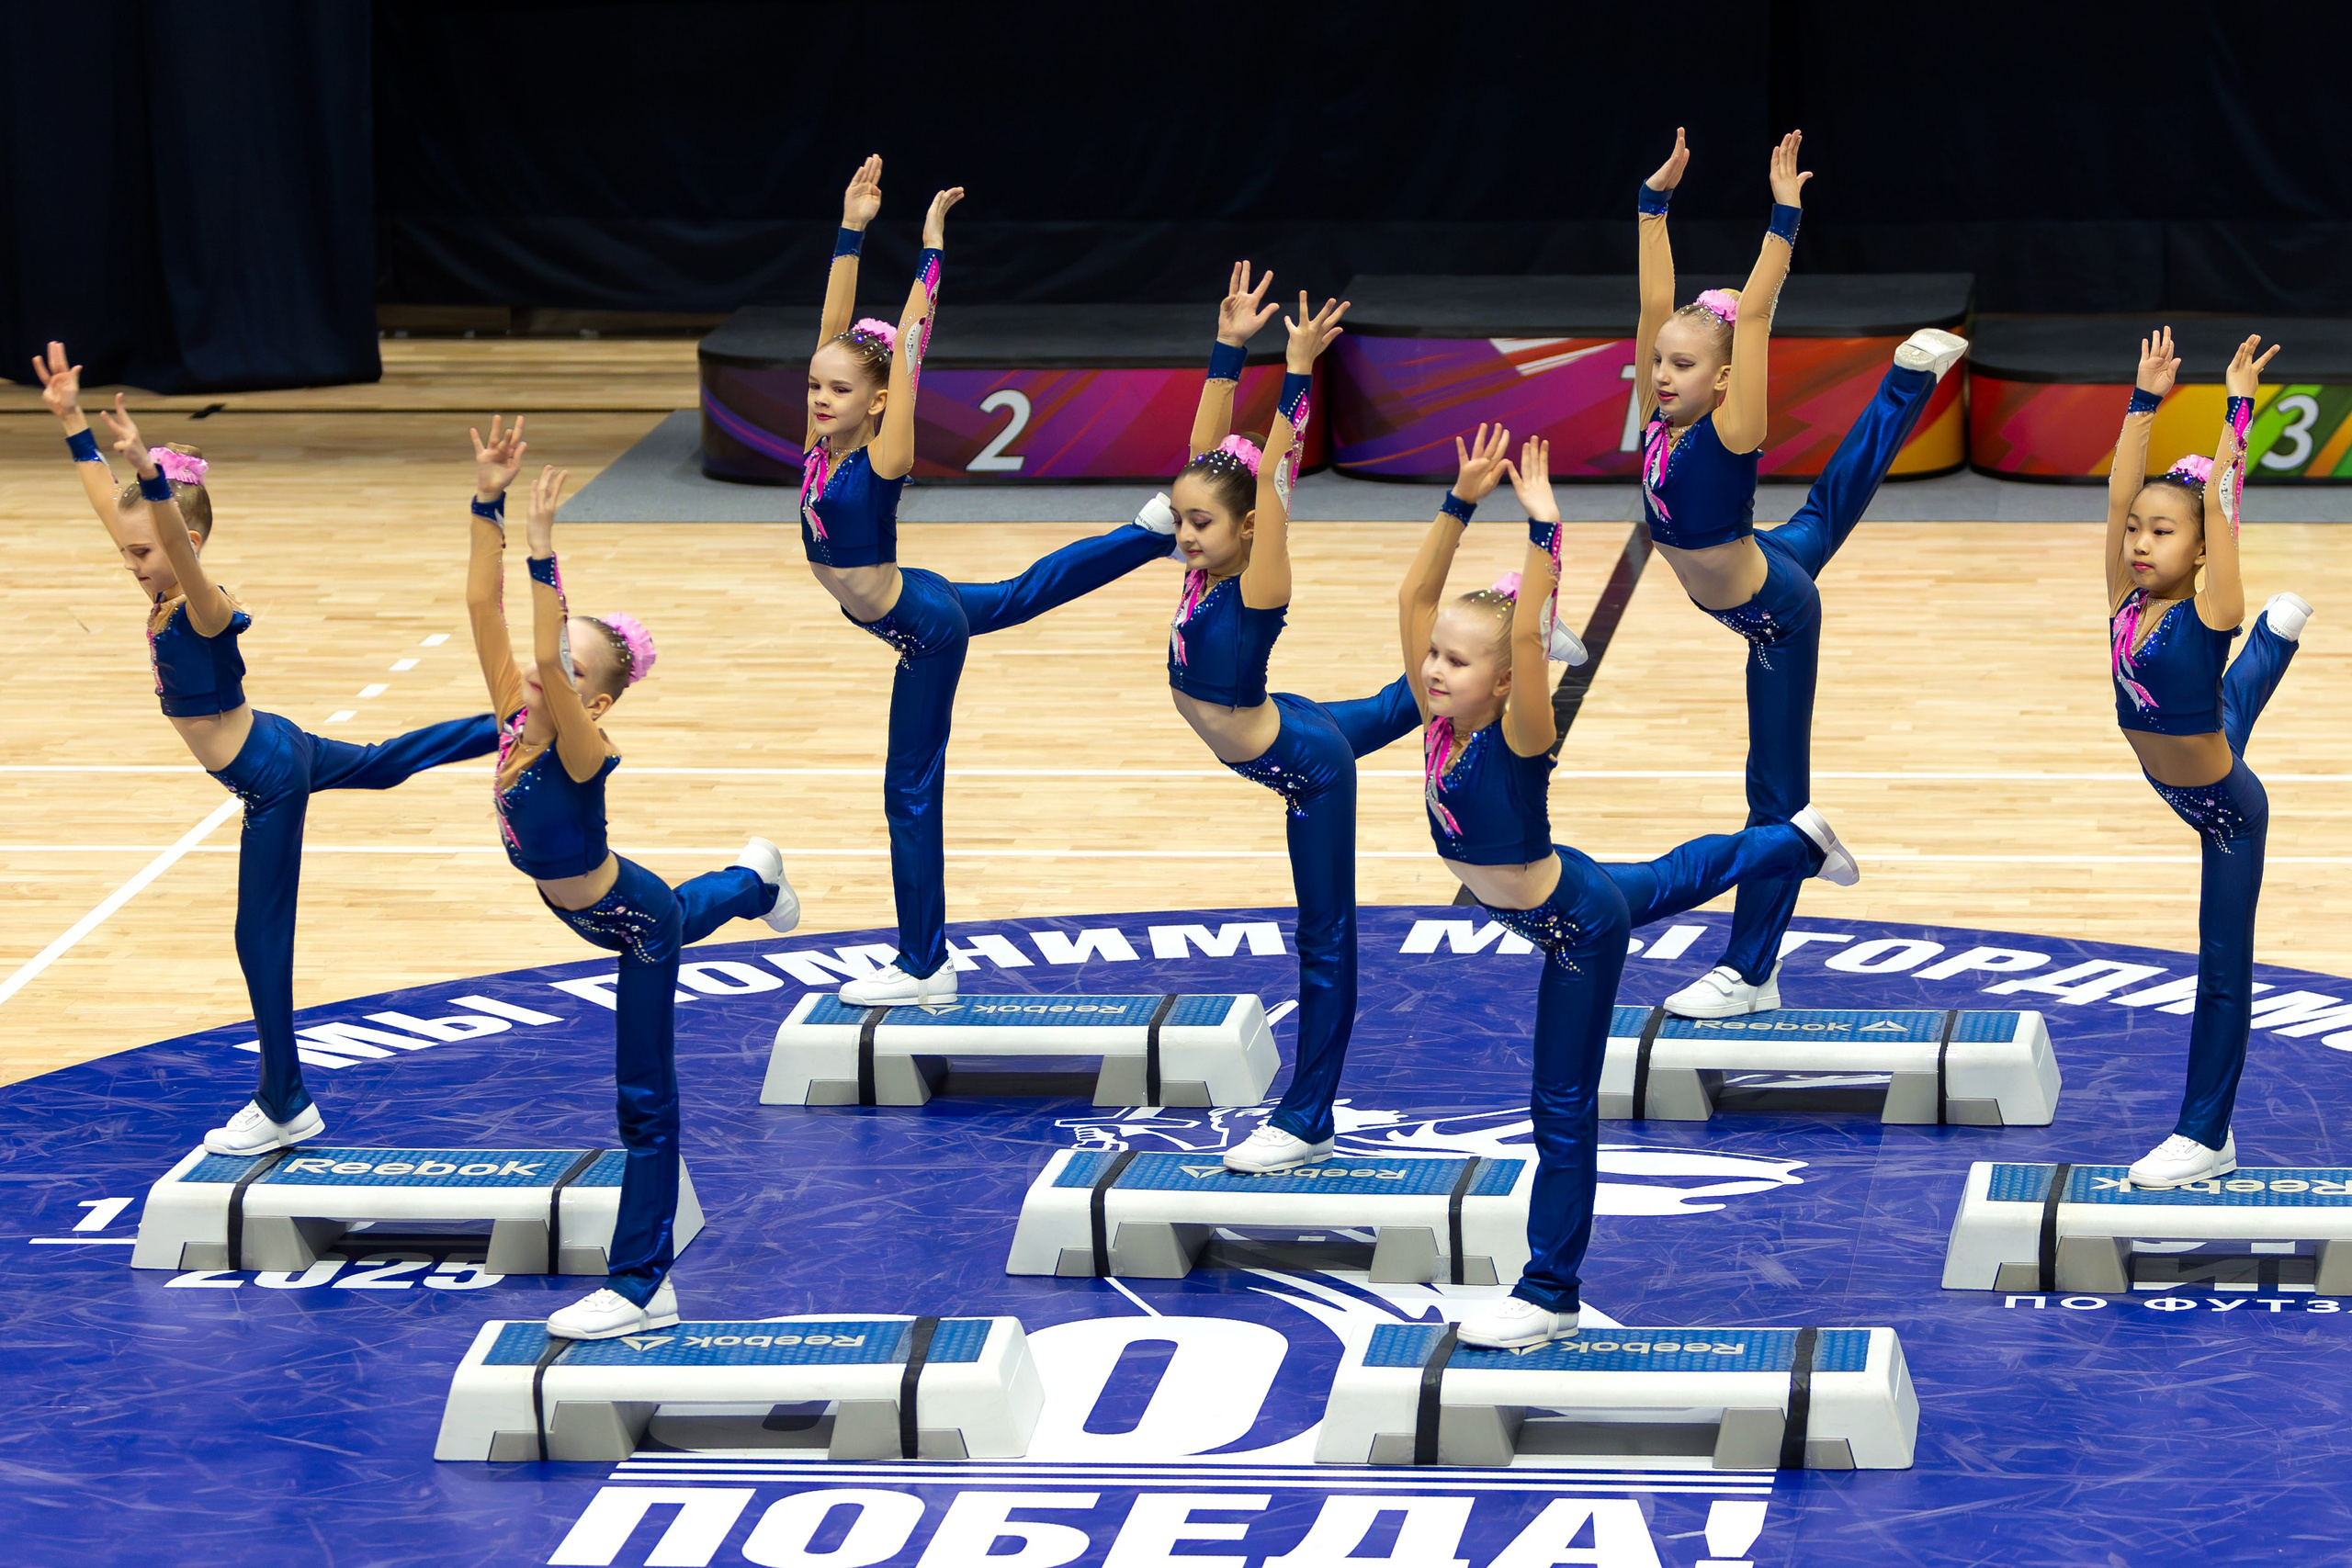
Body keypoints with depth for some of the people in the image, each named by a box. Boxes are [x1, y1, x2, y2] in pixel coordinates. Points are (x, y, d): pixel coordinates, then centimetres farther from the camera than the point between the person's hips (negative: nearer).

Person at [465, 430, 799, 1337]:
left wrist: (541, 553, -59)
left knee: (644, 1102, 0)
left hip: (632, 921, -8)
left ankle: (640, 1288, 5)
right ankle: (753, 881, 73)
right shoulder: (515, 714, -16)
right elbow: (482, 604, -23)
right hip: (594, 911, 8)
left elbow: (547, 663, -53)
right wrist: (489, 501, -31)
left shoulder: (583, 751, -34)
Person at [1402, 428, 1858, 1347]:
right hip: (1562, 892, 8)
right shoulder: (1439, 721, -16)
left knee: (1561, 1107, 0)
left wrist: (1542, 527, -50)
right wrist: (1462, 503, -25)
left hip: (1578, 925, -8)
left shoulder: (1515, 740, -32)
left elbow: (1527, 636, -48)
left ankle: (1551, 1294, 10)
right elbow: (1415, 598, -19)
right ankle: (1800, 842, 60)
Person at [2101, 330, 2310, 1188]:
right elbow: (2121, 491, -16)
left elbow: (2219, 500, -34)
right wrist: (2146, 400, -14)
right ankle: (2278, 629, 68)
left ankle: (2205, 1138, 4)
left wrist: (2238, 410, -38)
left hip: (2227, 808, -7)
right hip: (2178, 782, 7)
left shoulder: (2206, 617, -27)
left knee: (2222, 966, 0)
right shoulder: (2127, 606, -13)